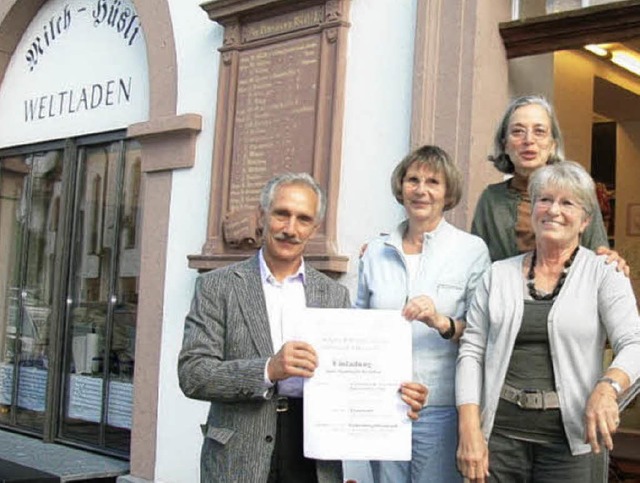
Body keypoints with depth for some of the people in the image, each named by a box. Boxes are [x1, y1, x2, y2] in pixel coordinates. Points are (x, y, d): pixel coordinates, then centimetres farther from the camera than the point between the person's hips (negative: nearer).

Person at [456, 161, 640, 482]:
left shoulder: (603, 274, 1)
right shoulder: (499, 275, 8)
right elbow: (471, 351, 4)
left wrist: (607, 387, -30)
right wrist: (469, 429, -7)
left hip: (567, 435, -1)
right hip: (500, 429, 2)